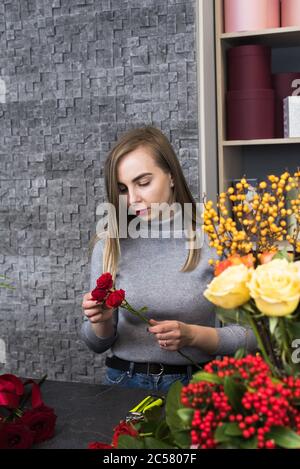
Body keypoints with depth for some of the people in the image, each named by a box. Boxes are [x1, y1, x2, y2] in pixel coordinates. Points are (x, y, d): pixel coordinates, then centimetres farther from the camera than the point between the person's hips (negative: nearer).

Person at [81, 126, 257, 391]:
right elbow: (98, 345, 11)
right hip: (125, 382, 2)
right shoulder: (109, 247, 3)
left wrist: (192, 335, -16)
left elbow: (249, 335, -1)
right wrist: (101, 321, -10)